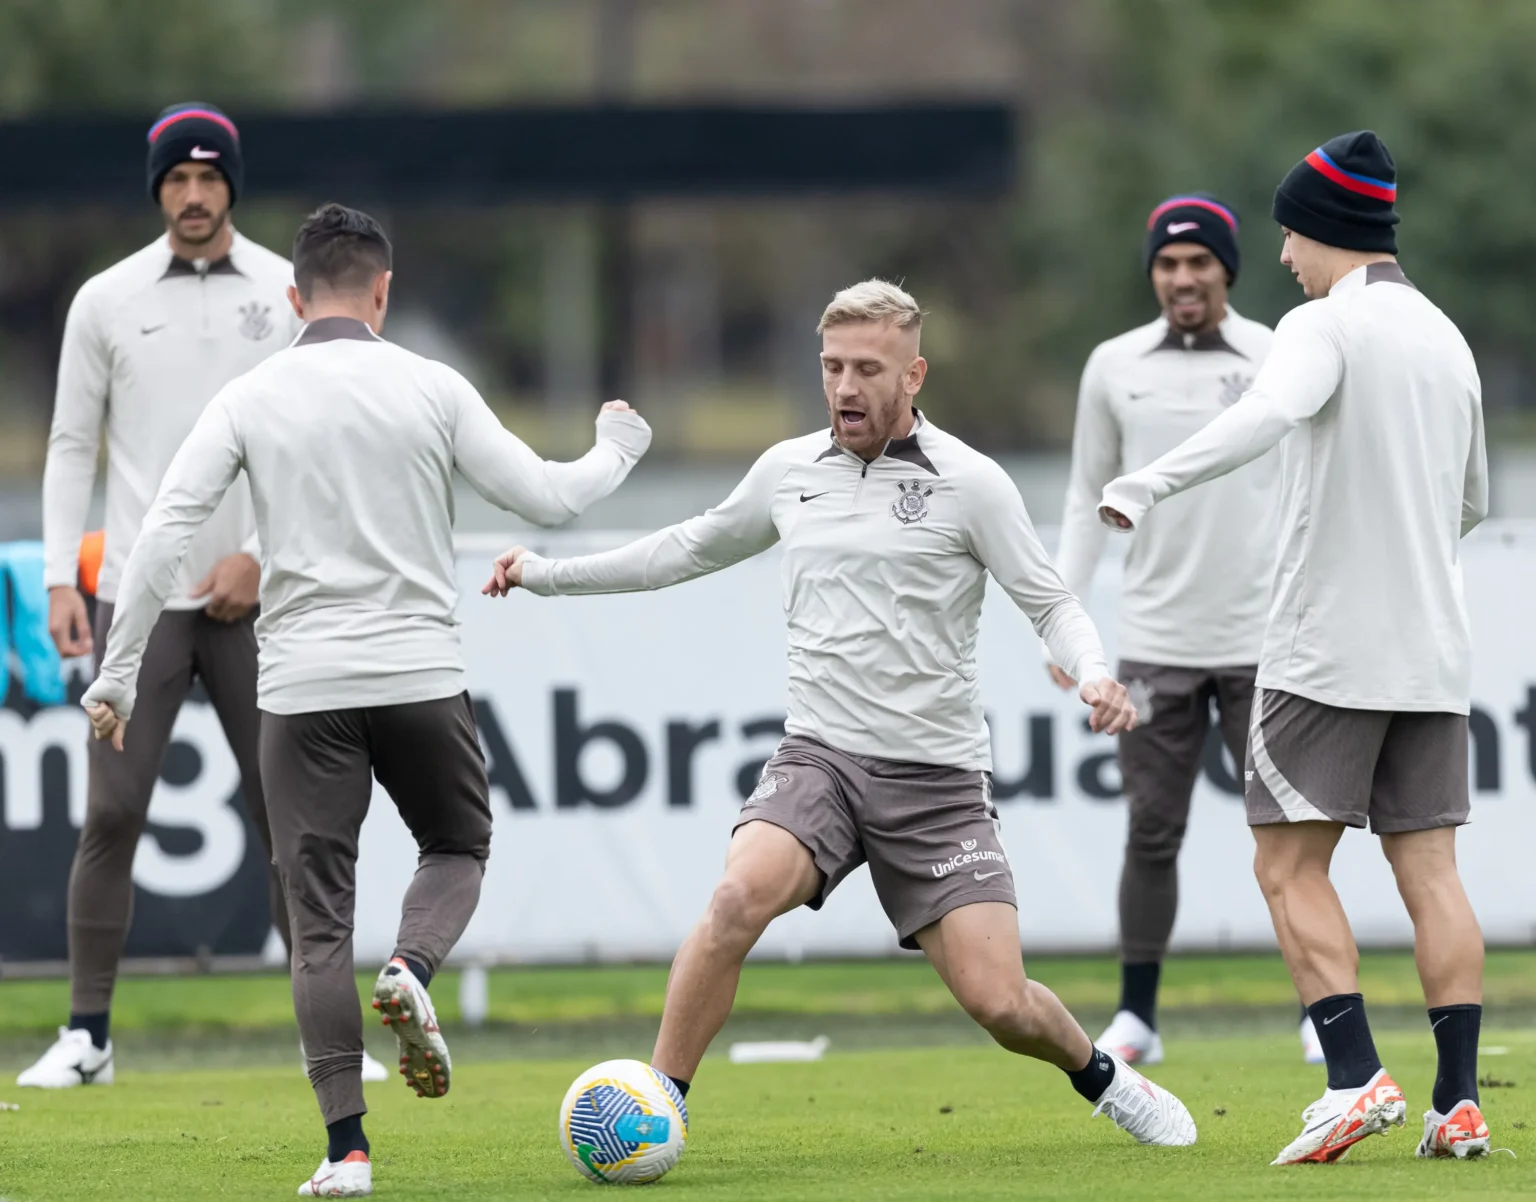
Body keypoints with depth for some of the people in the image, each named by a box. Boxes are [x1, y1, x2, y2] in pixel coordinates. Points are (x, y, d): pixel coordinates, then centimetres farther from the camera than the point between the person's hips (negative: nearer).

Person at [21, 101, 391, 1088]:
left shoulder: (290, 296, 3)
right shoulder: (107, 301, 4)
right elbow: (72, 445, 7)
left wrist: (259, 556, -8)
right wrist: (61, 579, -3)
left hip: (257, 598, 0)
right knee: (112, 816, -5)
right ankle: (88, 1035, 2)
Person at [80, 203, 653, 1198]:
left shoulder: (249, 400, 2)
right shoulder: (432, 389, 0)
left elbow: (164, 535, -4)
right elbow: (546, 498, 3)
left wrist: (118, 675, 1)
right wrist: (616, 452, 24)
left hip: (304, 689, 0)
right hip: (422, 676, 0)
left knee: (320, 919, 4)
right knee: (458, 848, 24)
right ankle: (413, 972, -10)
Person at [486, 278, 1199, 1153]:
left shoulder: (969, 483, -4)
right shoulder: (790, 471, 8)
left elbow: (1051, 603, -1)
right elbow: (692, 550, 25)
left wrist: (1094, 674, -22)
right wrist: (549, 574, 25)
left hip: (937, 779, -2)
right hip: (821, 757, 2)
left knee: (1000, 1003, -8)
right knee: (742, 895, -29)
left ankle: (1101, 1075, 26)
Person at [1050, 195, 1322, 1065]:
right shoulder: (1115, 368, 3)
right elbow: (1089, 498, 10)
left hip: (1263, 642, -1)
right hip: (1156, 643, 1)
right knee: (1152, 832, 2)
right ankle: (1136, 1018, 10)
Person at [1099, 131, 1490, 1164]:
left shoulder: (1326, 326, -9)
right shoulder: (1447, 339, 14)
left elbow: (1265, 416, -31)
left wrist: (1150, 485, -39)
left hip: (1328, 645, -6)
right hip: (1433, 652, 6)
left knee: (1291, 866, 0)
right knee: (1429, 869, 4)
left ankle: (1358, 1078, -12)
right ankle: (1460, 1101, -4)